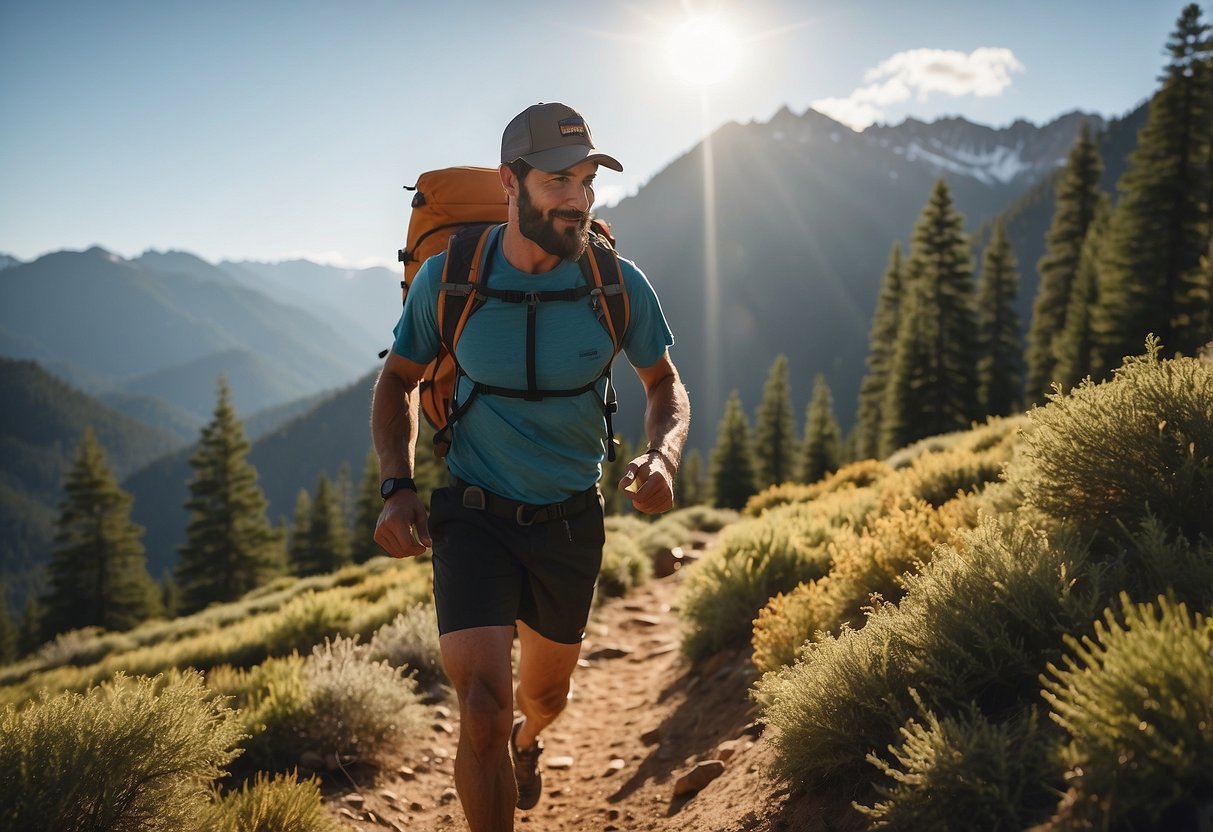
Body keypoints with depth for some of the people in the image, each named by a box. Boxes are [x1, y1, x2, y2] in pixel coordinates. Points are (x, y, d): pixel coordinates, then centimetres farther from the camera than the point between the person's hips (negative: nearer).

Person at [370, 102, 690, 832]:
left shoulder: (618, 285, -14)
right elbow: (398, 382, 2)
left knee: (546, 695, 23)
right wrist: (397, 488, -13)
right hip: (473, 517, -2)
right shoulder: (448, 277, -15)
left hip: (570, 523, 2)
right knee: (482, 712, -19)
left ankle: (527, 742, 61)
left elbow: (665, 386, 2)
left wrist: (663, 456, -20)